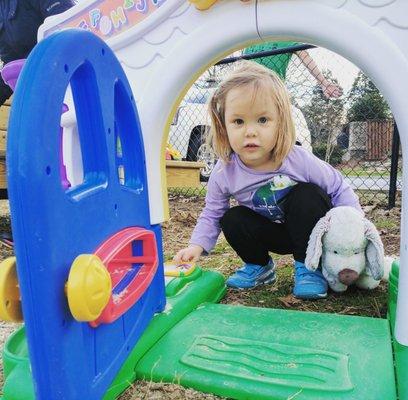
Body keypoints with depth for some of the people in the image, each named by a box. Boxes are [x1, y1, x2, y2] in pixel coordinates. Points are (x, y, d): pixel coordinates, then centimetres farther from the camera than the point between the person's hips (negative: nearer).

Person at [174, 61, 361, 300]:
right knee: (231, 219, -22)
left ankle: (308, 267, -12)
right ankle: (259, 266, 6)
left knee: (308, 195, -29)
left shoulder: (299, 160, -27)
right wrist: (197, 245, -21)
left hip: (304, 228, -2)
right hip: (273, 235, 2)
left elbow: (339, 189, -13)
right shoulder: (224, 173, -21)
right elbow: (211, 215, -7)